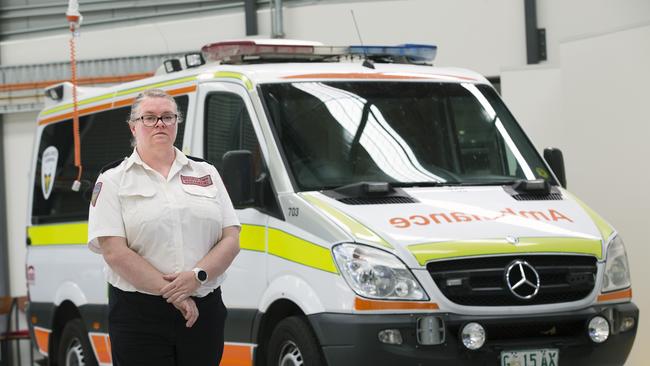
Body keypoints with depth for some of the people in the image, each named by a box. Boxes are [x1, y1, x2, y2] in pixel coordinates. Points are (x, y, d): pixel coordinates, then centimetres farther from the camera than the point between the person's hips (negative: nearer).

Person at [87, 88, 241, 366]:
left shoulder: (206, 173, 14)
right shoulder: (113, 180, 3)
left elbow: (231, 240, 7)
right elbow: (114, 252, -8)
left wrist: (198, 275, -13)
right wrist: (172, 293, -13)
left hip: (204, 312, 3)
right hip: (139, 316, -3)